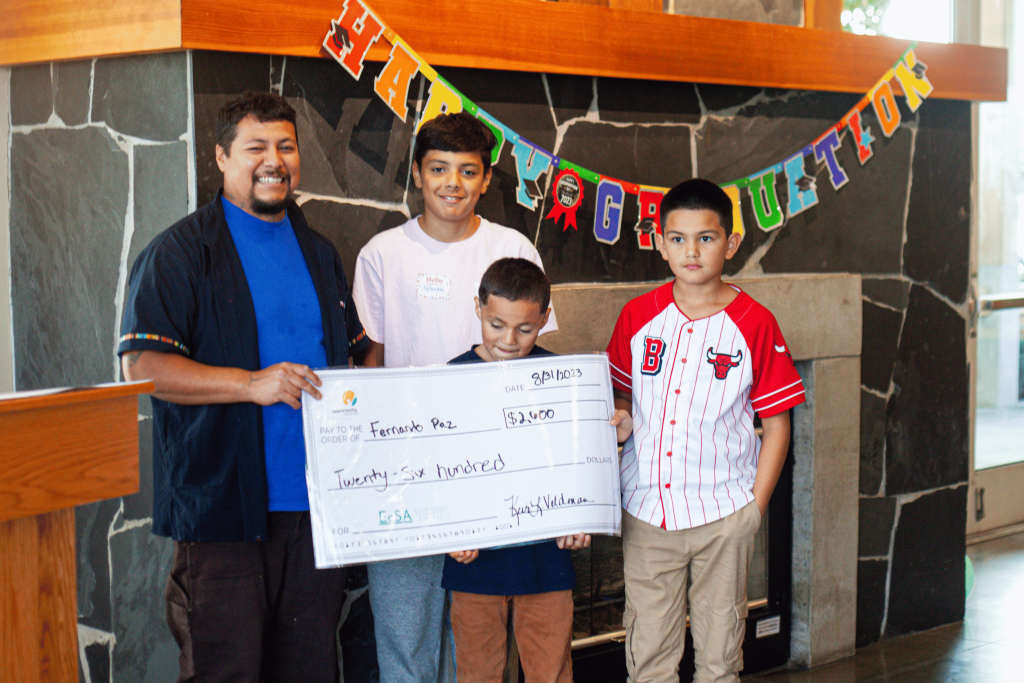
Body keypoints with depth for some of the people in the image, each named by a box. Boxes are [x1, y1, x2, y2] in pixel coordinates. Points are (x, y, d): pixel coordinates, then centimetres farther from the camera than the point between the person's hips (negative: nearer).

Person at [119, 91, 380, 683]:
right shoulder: (182, 250, -2)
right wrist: (251, 383, -22)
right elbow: (143, 365, -12)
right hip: (223, 508, -5)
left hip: (317, 505, 6)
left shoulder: (319, 252, 18)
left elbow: (362, 346, 29)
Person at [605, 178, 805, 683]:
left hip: (723, 513, -2)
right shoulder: (637, 316, 1)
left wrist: (755, 508, -6)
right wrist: (617, 415, -9)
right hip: (646, 508, 2)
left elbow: (777, 426, -2)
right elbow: (619, 395, 14)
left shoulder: (755, 324, -6)